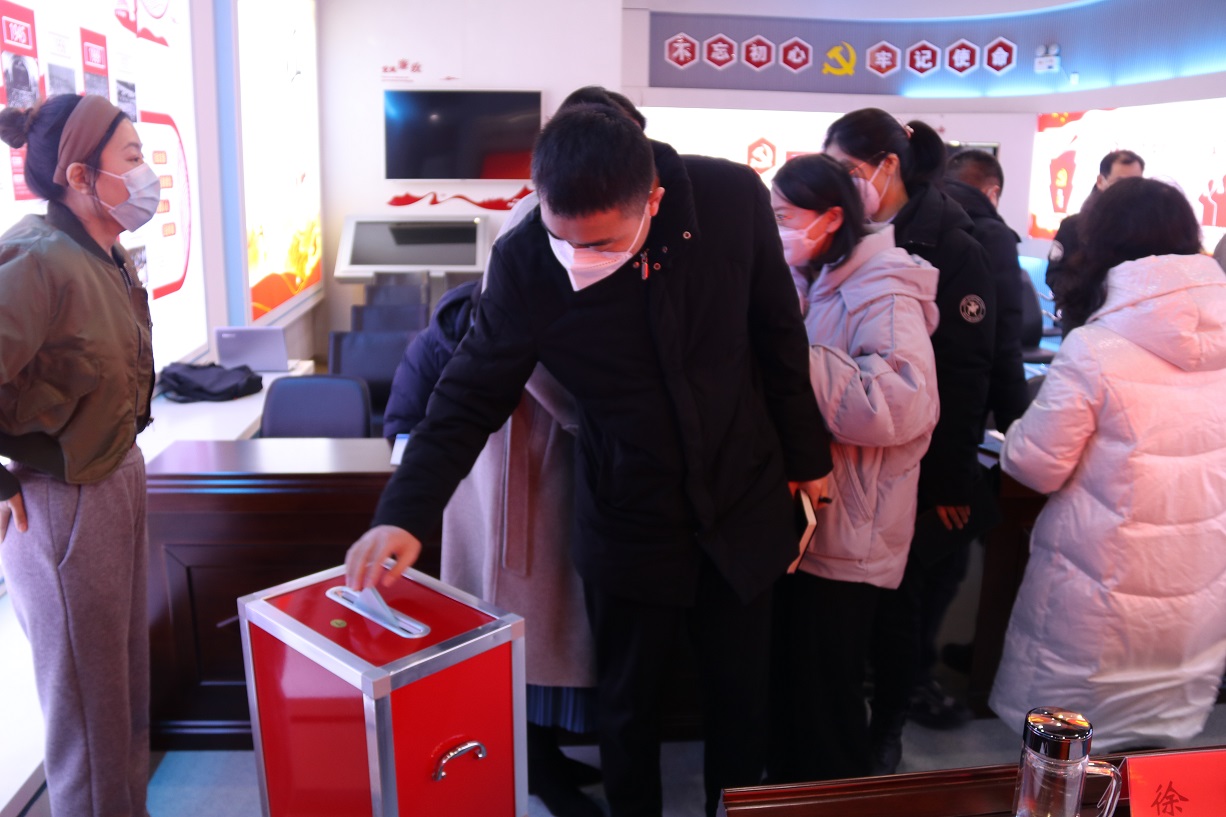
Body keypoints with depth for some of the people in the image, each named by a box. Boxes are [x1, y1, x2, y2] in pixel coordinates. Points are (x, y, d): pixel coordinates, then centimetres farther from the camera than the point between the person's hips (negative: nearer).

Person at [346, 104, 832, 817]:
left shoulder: (733, 198, -18)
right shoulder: (524, 263, -20)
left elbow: (779, 333, -3)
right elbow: (472, 395, -11)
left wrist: (806, 456, 7)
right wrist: (407, 514, -24)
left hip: (745, 503, 2)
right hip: (631, 519, -1)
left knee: (743, 692, 18)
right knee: (629, 703, 16)